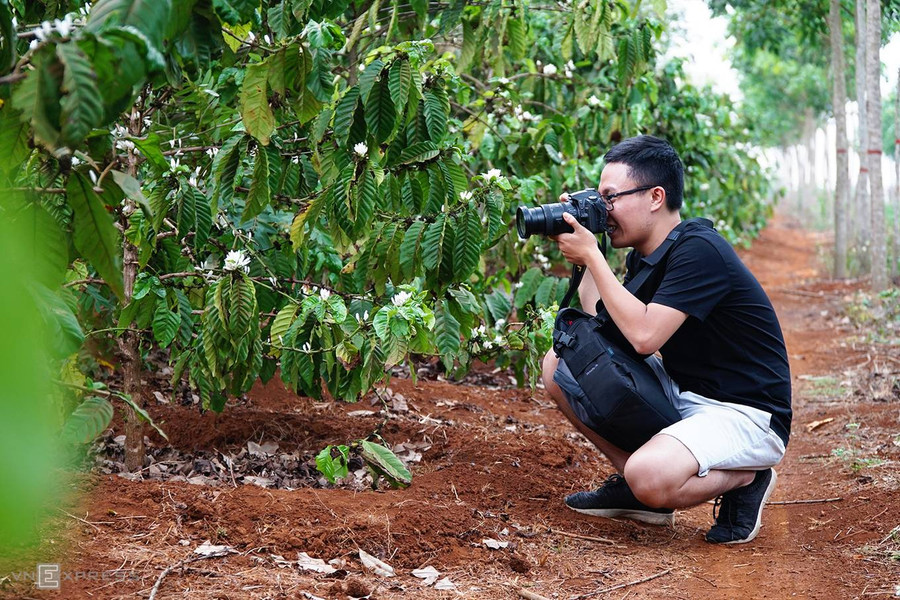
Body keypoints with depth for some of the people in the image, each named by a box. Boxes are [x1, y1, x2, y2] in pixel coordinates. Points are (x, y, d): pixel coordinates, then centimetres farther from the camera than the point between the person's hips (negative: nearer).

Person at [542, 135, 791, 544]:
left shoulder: (698, 250, -22)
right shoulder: (643, 256, 6)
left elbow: (643, 336, -30)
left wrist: (591, 255, -23)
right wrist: (583, 256, -5)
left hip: (746, 414, -9)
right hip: (680, 394, 9)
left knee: (650, 478, -36)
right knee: (561, 364, 0)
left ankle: (746, 479, -3)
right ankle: (634, 485, 8)